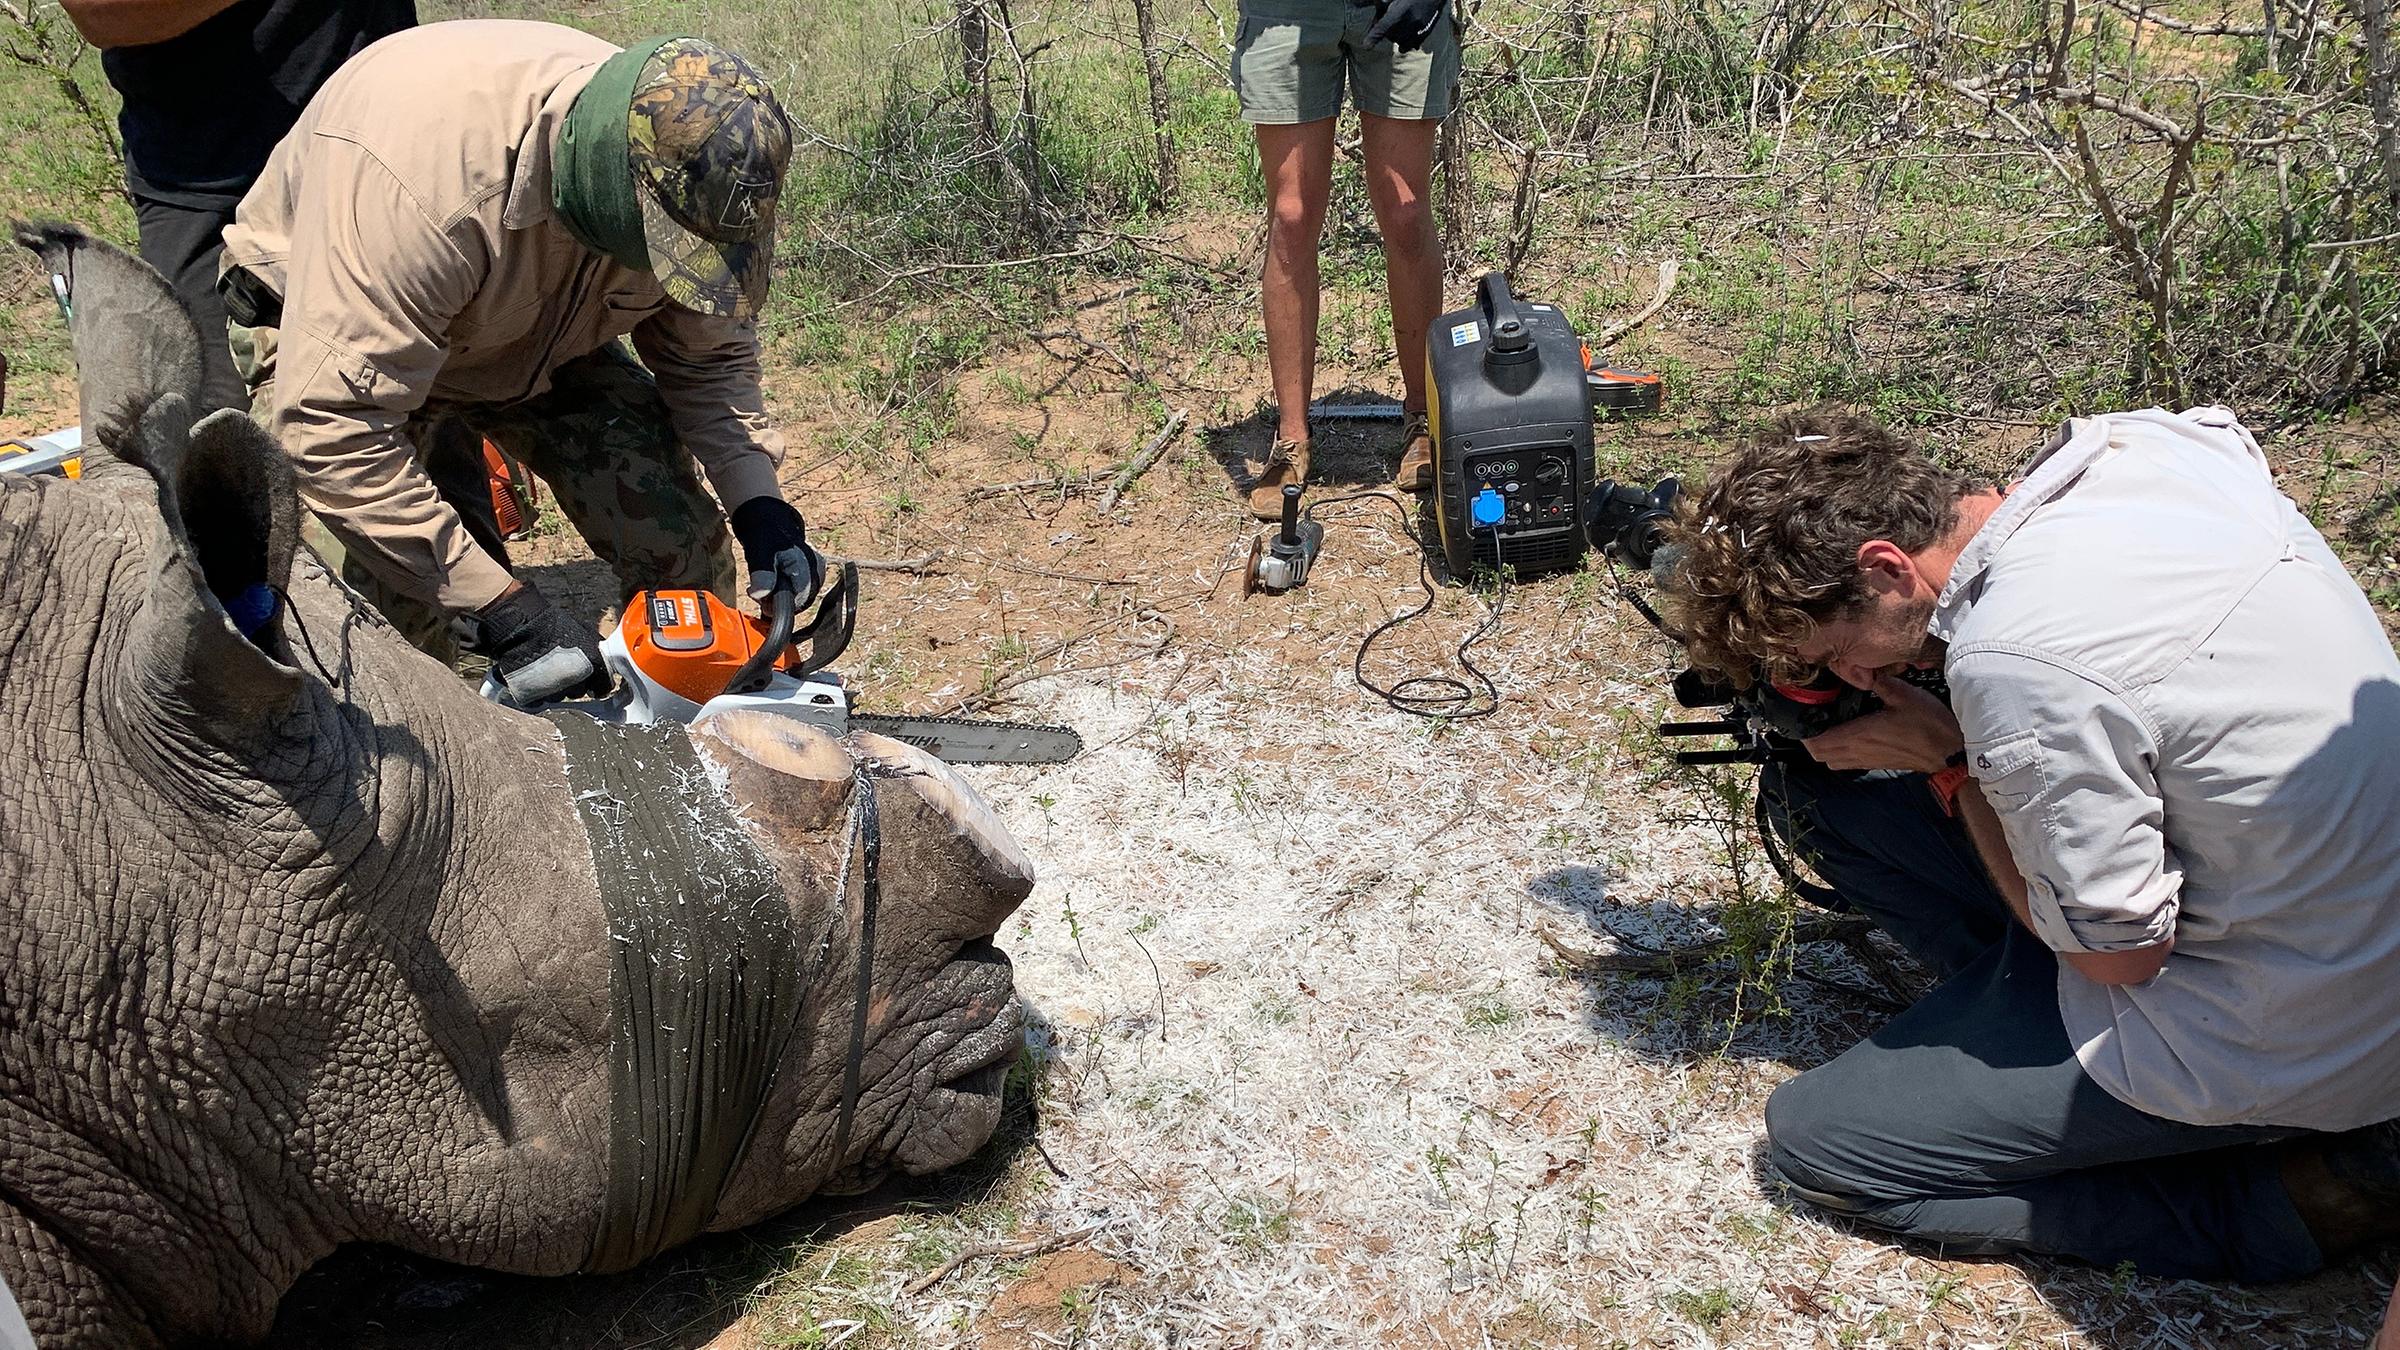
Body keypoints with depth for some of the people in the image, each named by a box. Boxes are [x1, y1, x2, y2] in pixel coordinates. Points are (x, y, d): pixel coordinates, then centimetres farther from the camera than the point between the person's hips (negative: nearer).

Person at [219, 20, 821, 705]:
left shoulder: (683, 173, -25)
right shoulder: (428, 170, -44)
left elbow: (709, 353, -6)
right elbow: (331, 427, -43)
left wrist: (756, 501, -22)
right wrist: (501, 609, -42)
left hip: (538, 332, 5)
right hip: (327, 330, -4)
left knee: (680, 547, -8)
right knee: (392, 619, -23)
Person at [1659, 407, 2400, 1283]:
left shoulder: (2015, 661, -32)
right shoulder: (2146, 441, -7)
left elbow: (2118, 953, -20)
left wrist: (1949, 763, -11)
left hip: (2276, 1044, -8)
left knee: (1812, 1144, 0)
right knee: (1811, 787, 6)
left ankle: (2272, 1202, 2)